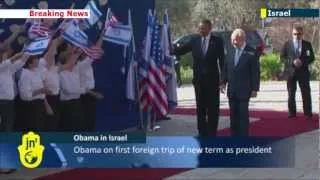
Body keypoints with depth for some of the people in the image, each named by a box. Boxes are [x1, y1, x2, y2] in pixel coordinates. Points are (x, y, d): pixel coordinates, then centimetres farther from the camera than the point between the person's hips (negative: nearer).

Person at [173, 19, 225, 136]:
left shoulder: (217, 41, -2)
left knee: (213, 108, 3)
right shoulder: (194, 40, 3)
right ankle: (202, 133, 17)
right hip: (199, 79, 2)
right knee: (200, 107, 9)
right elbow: (180, 50, 0)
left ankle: (212, 133, 9)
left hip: (212, 79, -2)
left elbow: (222, 60, -3)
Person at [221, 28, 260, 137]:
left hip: (244, 90, -5)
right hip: (232, 91, 5)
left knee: (243, 114, -3)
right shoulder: (230, 53, 10)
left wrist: (255, 88, -10)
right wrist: (224, 82, 3)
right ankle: (234, 136, 16)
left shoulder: (252, 53, -6)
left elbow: (255, 72, -7)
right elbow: (226, 69, 14)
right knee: (233, 114, 8)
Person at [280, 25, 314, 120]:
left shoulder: (307, 44, 5)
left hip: (303, 72, 0)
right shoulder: (287, 44, 5)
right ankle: (292, 113, 13)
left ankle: (308, 113, 7)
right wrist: (292, 62, -15)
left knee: (306, 93, 1)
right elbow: (282, 57, 1)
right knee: (291, 94, 5)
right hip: (290, 72, 0)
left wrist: (302, 61, -15)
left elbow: (311, 57, 3)